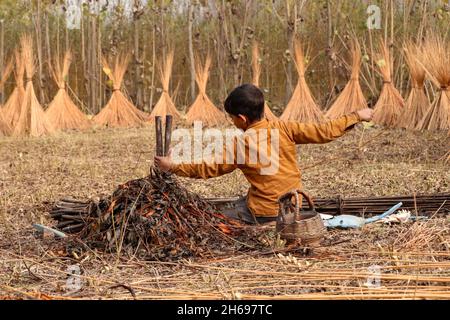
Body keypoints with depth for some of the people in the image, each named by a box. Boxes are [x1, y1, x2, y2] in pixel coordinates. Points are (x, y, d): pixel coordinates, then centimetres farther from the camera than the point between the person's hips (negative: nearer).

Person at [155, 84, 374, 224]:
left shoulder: (240, 145, -12)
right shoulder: (283, 129, -5)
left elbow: (210, 169, -6)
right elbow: (323, 132, -5)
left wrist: (173, 167, 3)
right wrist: (356, 117, 6)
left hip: (264, 213, -6)